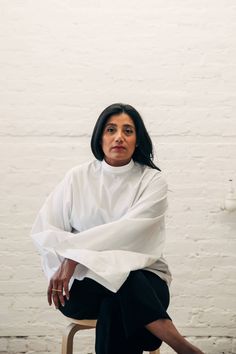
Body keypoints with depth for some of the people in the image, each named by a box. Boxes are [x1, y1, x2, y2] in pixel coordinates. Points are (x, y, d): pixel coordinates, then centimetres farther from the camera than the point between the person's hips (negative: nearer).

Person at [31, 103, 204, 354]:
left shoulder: (153, 180, 1)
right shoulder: (78, 177, 7)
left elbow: (130, 230, -15)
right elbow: (42, 230, 2)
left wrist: (75, 255, -21)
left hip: (142, 279, -1)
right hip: (85, 282, 1)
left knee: (114, 306, -36)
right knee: (122, 282, -33)